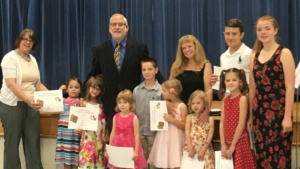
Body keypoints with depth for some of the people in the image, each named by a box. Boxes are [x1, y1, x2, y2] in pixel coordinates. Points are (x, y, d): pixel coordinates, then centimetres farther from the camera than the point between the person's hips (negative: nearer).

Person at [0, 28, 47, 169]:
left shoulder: (33, 59, 13)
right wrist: (28, 100, -26)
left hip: (31, 105, 6)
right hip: (12, 105, -6)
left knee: (33, 142, 3)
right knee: (12, 142, 2)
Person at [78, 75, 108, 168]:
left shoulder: (101, 105, 8)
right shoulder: (85, 103, 0)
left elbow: (104, 121, 9)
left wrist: (106, 136, 4)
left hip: (100, 137, 3)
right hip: (88, 137, -3)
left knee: (99, 161, 5)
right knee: (87, 160, -5)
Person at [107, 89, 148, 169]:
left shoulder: (134, 118, -9)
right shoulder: (115, 117, 3)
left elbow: (136, 135, -10)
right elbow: (113, 133, 8)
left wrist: (136, 151, -13)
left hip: (130, 147, -4)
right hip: (118, 148, 4)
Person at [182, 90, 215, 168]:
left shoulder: (210, 119, 6)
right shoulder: (189, 117, 8)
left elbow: (210, 136, -2)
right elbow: (187, 133, -2)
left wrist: (203, 150, -12)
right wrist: (190, 148, -14)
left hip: (205, 148, 0)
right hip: (191, 148, 1)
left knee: (208, 165, -12)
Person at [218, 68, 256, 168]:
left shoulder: (242, 98, -11)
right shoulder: (225, 99, 7)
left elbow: (241, 124, -15)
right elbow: (222, 123, 3)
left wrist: (233, 145, -14)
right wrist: (223, 144, -4)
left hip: (239, 141, -6)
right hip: (227, 141, 6)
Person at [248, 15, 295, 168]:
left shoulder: (284, 53, -4)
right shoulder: (254, 55, 11)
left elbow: (290, 87, -9)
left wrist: (287, 116, -15)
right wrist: (250, 116, 12)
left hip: (278, 112, -5)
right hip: (259, 113, 5)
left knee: (279, 156, -3)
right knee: (262, 156, 9)